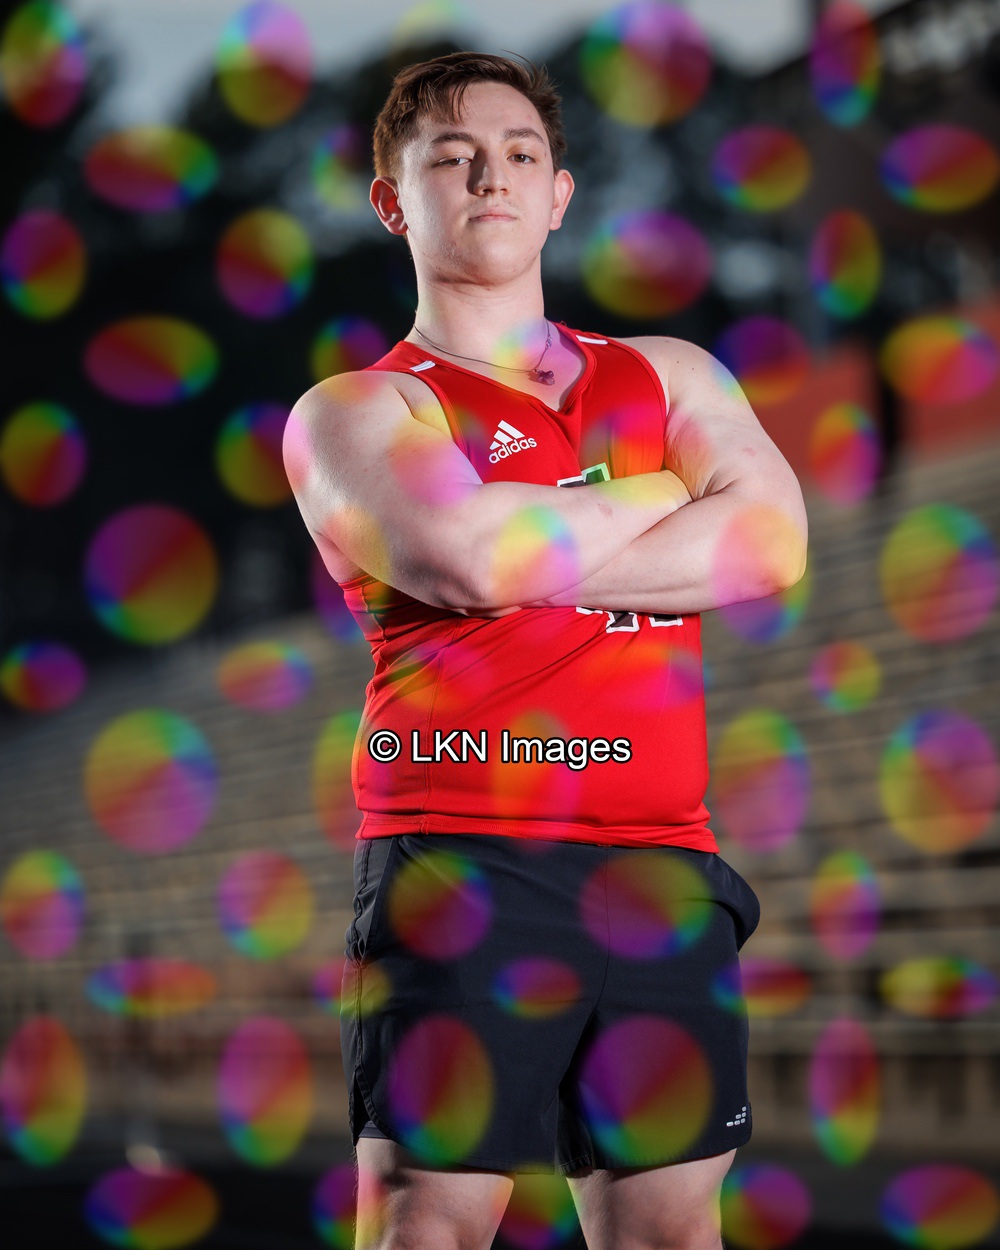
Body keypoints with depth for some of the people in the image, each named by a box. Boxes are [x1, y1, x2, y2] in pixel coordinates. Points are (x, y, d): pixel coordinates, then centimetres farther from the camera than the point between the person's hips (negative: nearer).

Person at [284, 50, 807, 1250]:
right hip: (457, 861, -3)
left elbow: (771, 542, 1)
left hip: (660, 865, 4)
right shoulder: (352, 411, 8)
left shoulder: (669, 376, 21)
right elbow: (464, 554, -13)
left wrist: (532, 556, -5)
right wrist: (667, 492, 2)